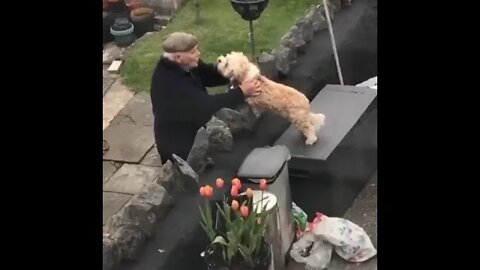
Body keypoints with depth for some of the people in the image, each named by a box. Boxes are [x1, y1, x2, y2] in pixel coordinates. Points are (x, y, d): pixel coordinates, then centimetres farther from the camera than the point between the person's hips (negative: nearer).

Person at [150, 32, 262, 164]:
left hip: (192, 130, 8)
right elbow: (207, 106, -34)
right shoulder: (169, 82, -34)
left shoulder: (183, 65, -9)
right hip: (179, 145, -8)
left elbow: (209, 74, 3)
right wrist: (241, 91, -28)